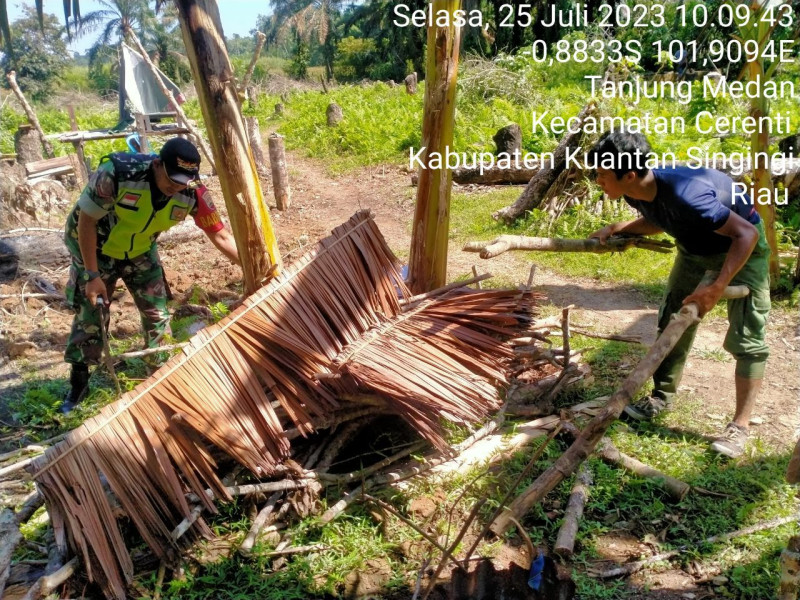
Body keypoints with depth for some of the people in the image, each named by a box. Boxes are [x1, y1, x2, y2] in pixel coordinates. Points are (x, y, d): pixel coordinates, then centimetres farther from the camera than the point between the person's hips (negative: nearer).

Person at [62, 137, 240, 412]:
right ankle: (78, 381, 18)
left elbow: (220, 236, -15)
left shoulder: (192, 193, -26)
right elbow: (86, 221, -24)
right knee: (90, 313, 1)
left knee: (156, 310, 4)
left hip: (141, 250, 3)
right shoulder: (116, 174, -37)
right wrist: (93, 275, -22)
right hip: (95, 248, -3)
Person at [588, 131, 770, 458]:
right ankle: (662, 395, 23)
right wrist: (616, 229, -8)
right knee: (672, 319, 9)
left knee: (746, 335, -8)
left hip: (741, 243, -7)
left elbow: (747, 234, -35)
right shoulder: (638, 193, -18)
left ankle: (740, 425, 0)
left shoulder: (685, 195, -42)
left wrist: (716, 288, -38)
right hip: (695, 245, 8)